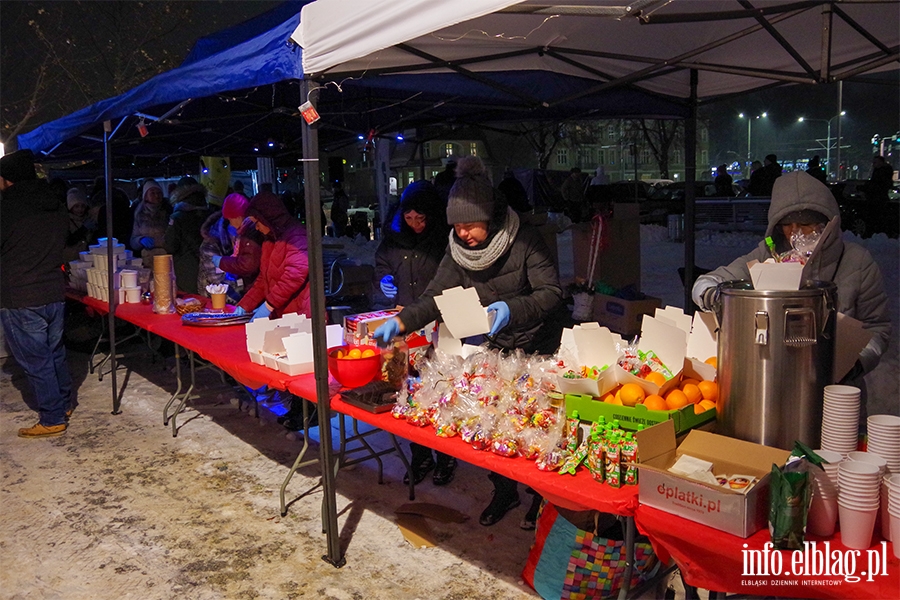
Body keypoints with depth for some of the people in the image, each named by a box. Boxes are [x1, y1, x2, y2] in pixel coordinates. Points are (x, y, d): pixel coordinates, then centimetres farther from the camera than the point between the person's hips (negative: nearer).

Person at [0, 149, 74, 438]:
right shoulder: (57, 206, 5)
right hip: (55, 293, 7)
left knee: (36, 361, 3)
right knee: (55, 352, 20)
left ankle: (52, 420, 11)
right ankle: (65, 404, 33)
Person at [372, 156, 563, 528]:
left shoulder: (525, 242, -16)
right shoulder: (458, 251, -2)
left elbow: (552, 293, -21)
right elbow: (435, 296, -8)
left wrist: (511, 309, -38)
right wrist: (400, 322, -23)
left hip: (536, 350, -4)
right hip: (491, 351, 4)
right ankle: (504, 490, 29)